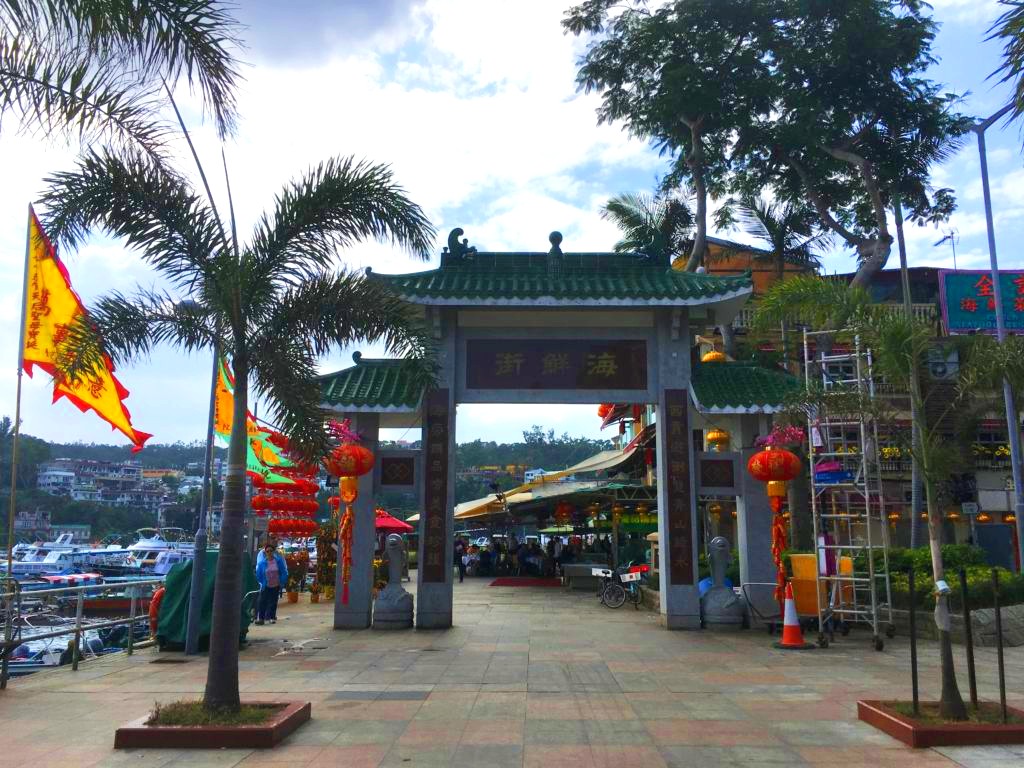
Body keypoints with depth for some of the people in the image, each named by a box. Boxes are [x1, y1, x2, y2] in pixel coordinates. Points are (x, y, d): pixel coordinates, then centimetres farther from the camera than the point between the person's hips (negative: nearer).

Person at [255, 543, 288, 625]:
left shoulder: (278, 561, -8)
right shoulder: (262, 563, -9)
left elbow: (284, 572, -2)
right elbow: (258, 575, 2)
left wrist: (282, 582, -5)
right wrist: (261, 583, 2)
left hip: (276, 586, 1)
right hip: (266, 587, -1)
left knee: (273, 602, 9)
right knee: (262, 601, -5)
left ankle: (272, 617, 19)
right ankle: (260, 618, 1)